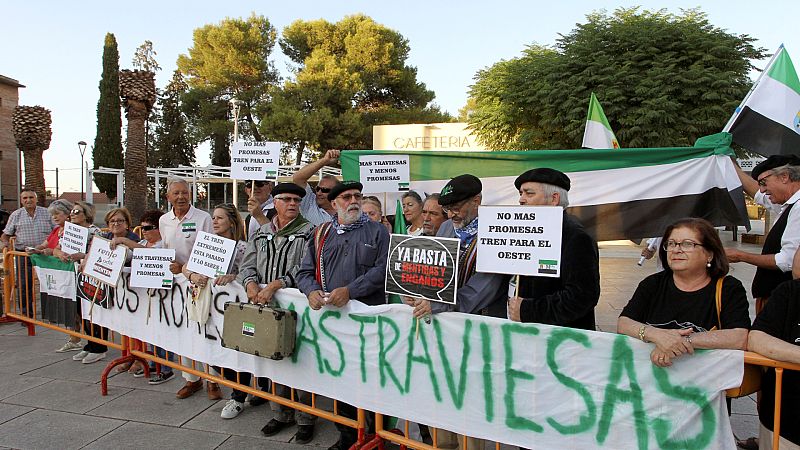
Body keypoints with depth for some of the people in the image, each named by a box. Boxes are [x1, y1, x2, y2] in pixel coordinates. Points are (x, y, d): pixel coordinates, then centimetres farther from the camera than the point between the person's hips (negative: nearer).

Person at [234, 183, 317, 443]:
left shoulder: (308, 232, -2)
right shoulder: (261, 233, 15)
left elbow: (305, 269, -13)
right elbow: (248, 265, 11)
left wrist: (275, 286, -20)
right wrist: (251, 283, -10)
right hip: (266, 307, 5)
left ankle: (306, 419, 13)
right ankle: (281, 414, 28)